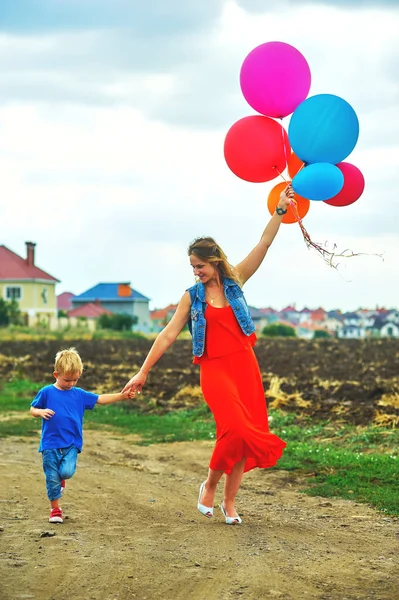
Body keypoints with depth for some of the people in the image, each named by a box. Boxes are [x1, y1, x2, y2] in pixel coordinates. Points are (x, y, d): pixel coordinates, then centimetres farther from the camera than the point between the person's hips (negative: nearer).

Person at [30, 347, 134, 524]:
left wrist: (121, 396, -2)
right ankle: (55, 509, 19)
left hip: (71, 444, 1)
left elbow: (100, 399, 7)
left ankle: (60, 478, 18)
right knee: (52, 478, 2)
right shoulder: (47, 392, -2)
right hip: (50, 444, -1)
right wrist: (41, 412, -18)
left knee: (67, 471, -19)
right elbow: (32, 409, 4)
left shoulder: (79, 394, 6)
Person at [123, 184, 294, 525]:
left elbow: (264, 244, 1)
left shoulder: (235, 282, 6)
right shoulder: (192, 297, 5)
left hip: (245, 367, 2)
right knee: (235, 429, -20)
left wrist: (281, 210, -6)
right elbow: (168, 335, 5)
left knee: (243, 434, 2)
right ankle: (210, 486, 3)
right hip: (215, 370, -2)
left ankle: (229, 501, 12)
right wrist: (143, 372, 4)